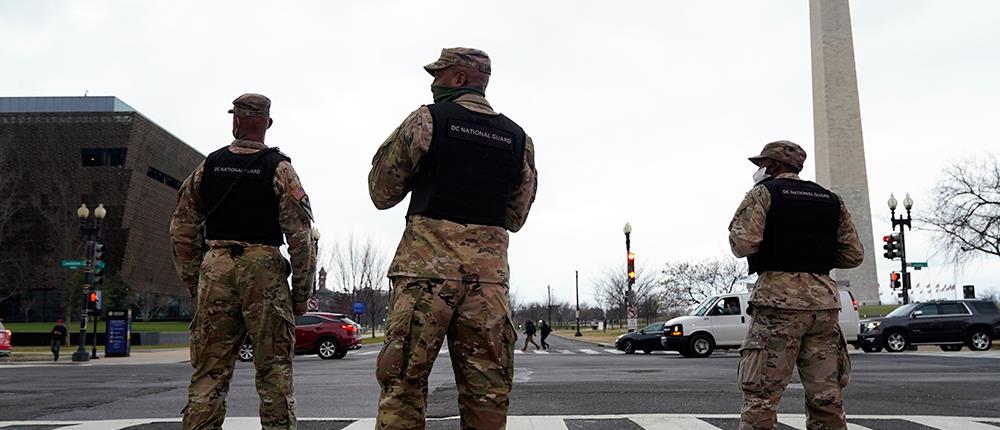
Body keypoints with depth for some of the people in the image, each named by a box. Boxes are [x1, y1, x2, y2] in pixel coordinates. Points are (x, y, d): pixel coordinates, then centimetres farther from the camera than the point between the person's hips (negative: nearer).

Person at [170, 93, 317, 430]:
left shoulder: (207, 168, 9)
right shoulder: (279, 169, -2)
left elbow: (181, 231, 11)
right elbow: (300, 236, -7)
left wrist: (194, 283, 18)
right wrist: (301, 295, 0)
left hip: (215, 269, 3)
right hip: (264, 271, -3)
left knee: (208, 371, 9)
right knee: (274, 371, 3)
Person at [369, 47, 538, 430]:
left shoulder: (426, 120, 1)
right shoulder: (519, 139, 13)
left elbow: (381, 193, 6)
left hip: (428, 266, -3)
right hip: (489, 271, 4)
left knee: (402, 385, 1)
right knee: (487, 393, 7)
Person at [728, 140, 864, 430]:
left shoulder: (763, 192, 1)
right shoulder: (831, 200, 18)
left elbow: (743, 243, -12)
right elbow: (853, 255, 15)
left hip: (779, 299, -5)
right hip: (824, 300, 6)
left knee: (760, 397, -4)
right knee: (826, 397, 9)